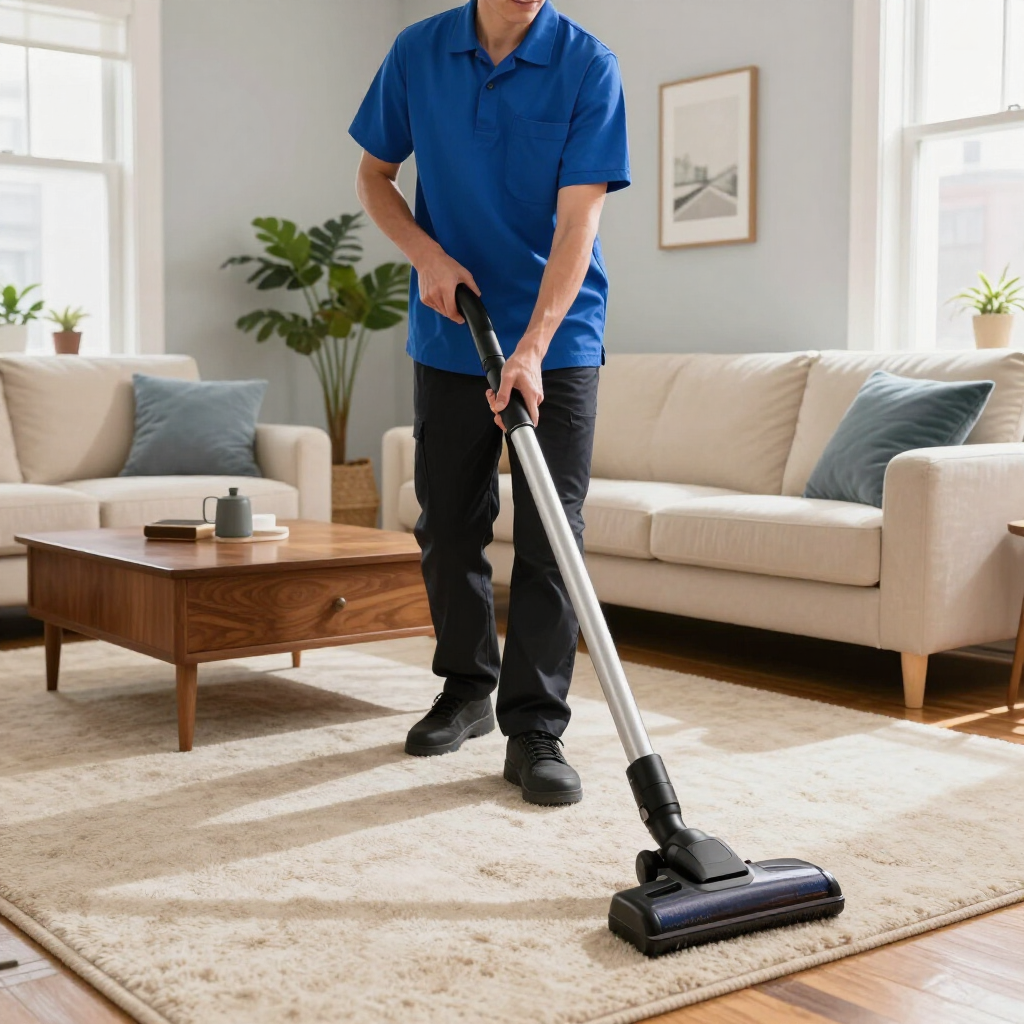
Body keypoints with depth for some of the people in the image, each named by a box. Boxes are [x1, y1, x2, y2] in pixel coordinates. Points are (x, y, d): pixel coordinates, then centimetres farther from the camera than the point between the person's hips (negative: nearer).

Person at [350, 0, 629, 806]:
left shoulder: (589, 66, -10)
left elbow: (578, 220, -18)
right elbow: (374, 177, 10)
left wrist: (530, 348, -29)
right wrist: (429, 256, -9)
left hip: (557, 340, -3)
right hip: (449, 335, 3)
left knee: (551, 538, -6)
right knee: (449, 527, 10)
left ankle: (535, 731, 1)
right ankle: (467, 689, 29)